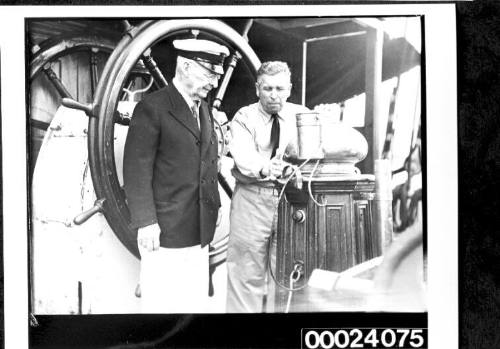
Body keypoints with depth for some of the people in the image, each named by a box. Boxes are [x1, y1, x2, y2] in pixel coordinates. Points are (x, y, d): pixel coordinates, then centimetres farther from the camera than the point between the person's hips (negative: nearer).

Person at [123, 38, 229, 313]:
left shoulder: (204, 109, 15)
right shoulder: (152, 108, -10)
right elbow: (136, 170, -13)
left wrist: (213, 208, 14)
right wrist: (145, 223, -17)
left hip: (200, 230, 8)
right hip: (164, 230, -7)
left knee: (194, 303, 11)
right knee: (160, 304, 0)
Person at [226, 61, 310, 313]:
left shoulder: (300, 115, 8)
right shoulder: (244, 117, -2)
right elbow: (243, 154, -20)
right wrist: (264, 169, -41)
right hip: (252, 200, -3)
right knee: (248, 275, 0)